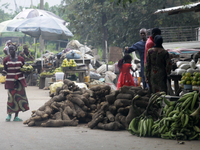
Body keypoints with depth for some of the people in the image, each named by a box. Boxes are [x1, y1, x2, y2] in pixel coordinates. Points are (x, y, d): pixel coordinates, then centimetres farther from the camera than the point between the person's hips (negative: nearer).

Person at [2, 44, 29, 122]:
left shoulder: (21, 59, 5)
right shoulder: (6, 60, 1)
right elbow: (5, 70, 6)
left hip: (20, 80, 2)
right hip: (10, 81, -2)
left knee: (19, 98, 1)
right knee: (11, 97, -8)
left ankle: (16, 116, 8)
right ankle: (9, 114, 10)